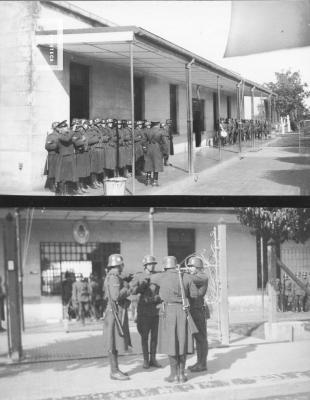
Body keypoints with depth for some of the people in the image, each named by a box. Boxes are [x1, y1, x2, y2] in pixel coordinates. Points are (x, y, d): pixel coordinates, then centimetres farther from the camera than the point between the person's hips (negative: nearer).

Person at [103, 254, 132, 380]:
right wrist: (127, 290, -11)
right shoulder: (114, 277, -16)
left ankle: (115, 369, 18)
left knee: (117, 342, 13)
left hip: (118, 312, 10)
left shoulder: (111, 276, 15)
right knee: (113, 343, -5)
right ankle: (114, 372, -1)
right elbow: (116, 296, -27)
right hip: (116, 312, -10)